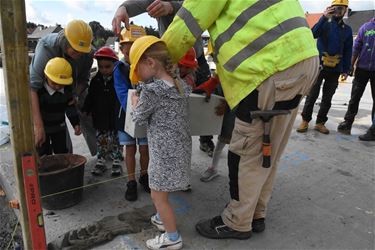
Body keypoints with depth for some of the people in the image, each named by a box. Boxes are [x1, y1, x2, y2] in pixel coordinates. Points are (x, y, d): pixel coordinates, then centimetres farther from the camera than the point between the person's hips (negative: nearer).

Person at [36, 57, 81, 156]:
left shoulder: (66, 89, -12)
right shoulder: (38, 90, -26)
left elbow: (70, 106, 2)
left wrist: (76, 123, 1)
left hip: (59, 127, 4)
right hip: (41, 128, -4)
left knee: (62, 152, 15)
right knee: (44, 155, 4)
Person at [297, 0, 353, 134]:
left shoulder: (347, 29, 11)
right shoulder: (325, 23, 2)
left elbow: (348, 51, 11)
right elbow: (313, 33, -19)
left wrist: (346, 70, 5)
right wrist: (324, 17, -27)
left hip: (335, 69, 4)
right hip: (319, 66, -3)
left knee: (327, 98, 7)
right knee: (312, 95, -1)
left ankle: (320, 122, 17)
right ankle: (305, 121, 9)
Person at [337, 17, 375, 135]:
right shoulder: (365, 27, 3)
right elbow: (356, 48, 2)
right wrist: (350, 66, -1)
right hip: (362, 68, 0)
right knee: (355, 97, 5)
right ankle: (348, 123, 9)